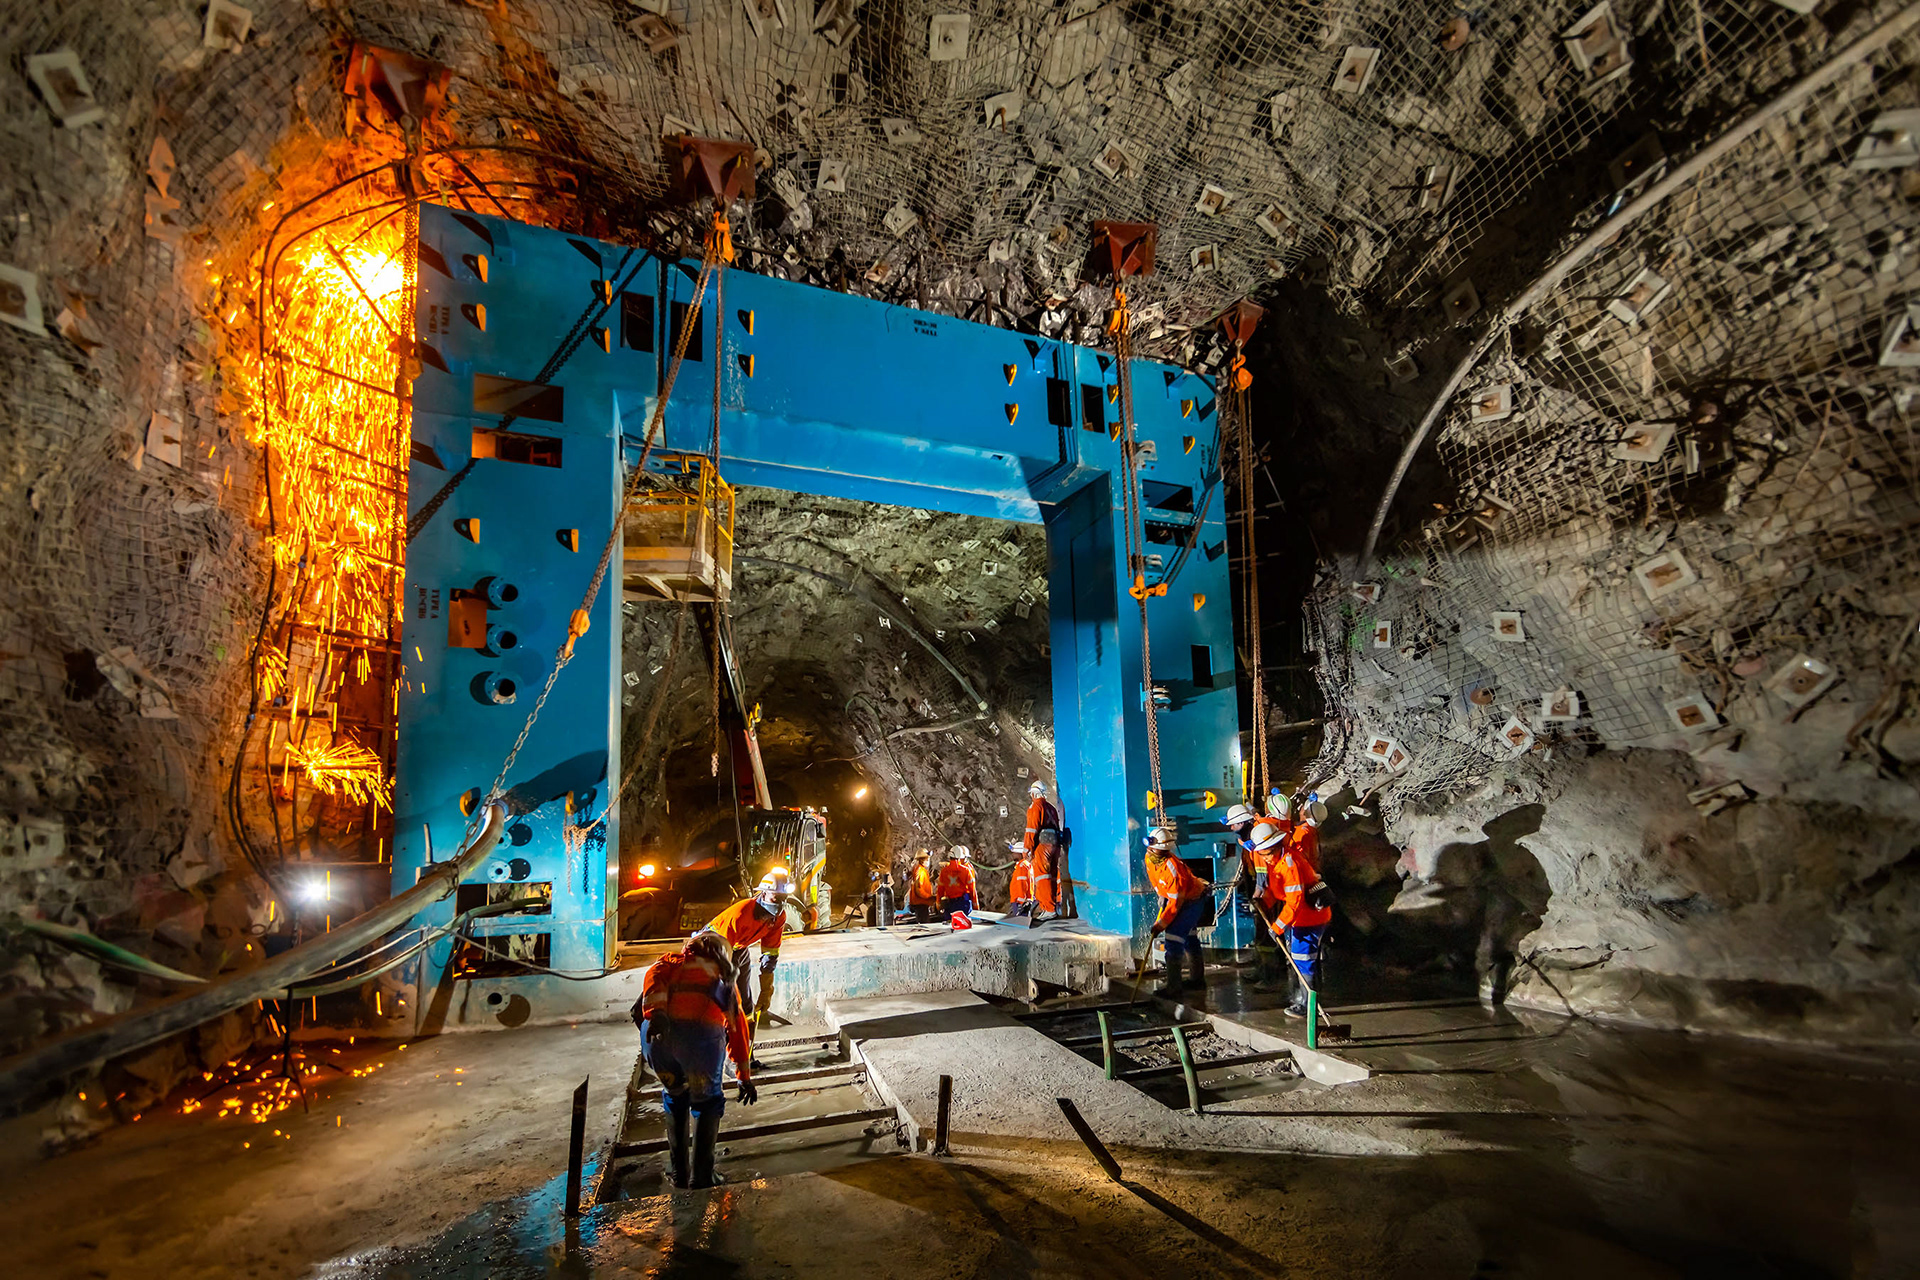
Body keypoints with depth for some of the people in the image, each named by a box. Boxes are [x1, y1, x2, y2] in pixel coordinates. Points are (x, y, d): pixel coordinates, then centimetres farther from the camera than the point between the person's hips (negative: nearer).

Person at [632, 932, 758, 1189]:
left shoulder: (674, 961, 31)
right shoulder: (725, 980, 34)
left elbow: (655, 974, 5)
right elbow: (738, 1030, 38)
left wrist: (655, 1013, -12)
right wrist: (745, 1077, 47)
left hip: (657, 1034, 1)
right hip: (702, 1032, -1)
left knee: (674, 1096, 28)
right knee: (707, 1101, 24)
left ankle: (678, 1172, 32)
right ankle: (701, 1175, 18)